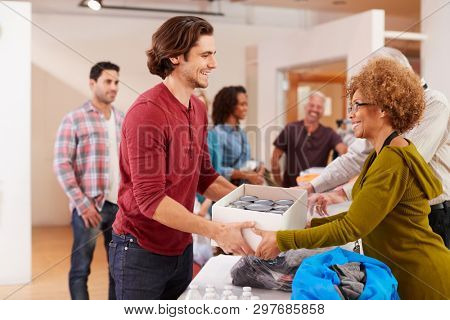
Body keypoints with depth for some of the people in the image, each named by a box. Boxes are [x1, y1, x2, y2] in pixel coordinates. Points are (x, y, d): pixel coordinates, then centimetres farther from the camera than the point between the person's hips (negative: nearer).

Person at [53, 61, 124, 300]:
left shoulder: (123, 121, 12)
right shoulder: (74, 120, -4)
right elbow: (62, 164, -9)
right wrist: (82, 203, -14)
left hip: (121, 205, 5)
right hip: (89, 206, -5)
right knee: (81, 268, 4)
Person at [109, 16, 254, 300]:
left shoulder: (198, 109, 5)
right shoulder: (148, 112, -21)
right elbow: (150, 199, -24)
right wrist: (216, 231, -28)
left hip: (181, 247, 8)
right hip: (142, 251, -7)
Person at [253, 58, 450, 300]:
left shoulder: (393, 159, -22)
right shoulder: (380, 155, 10)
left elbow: (352, 228, -24)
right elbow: (359, 215, 11)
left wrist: (282, 241, -21)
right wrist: (307, 225, 5)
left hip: (421, 280, -9)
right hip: (399, 274, 9)